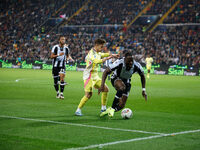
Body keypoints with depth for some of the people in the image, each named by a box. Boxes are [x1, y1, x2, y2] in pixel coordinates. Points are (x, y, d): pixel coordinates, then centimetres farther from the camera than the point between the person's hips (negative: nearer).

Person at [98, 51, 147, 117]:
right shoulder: (119, 63, -33)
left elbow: (142, 76, -4)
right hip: (116, 79, -4)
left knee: (121, 105, -4)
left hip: (126, 81, 4)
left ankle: (109, 110, 25)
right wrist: (102, 85, -35)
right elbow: (106, 72, -25)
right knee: (122, 88, -41)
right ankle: (112, 108, -30)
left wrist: (143, 90, -5)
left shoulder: (137, 66, -24)